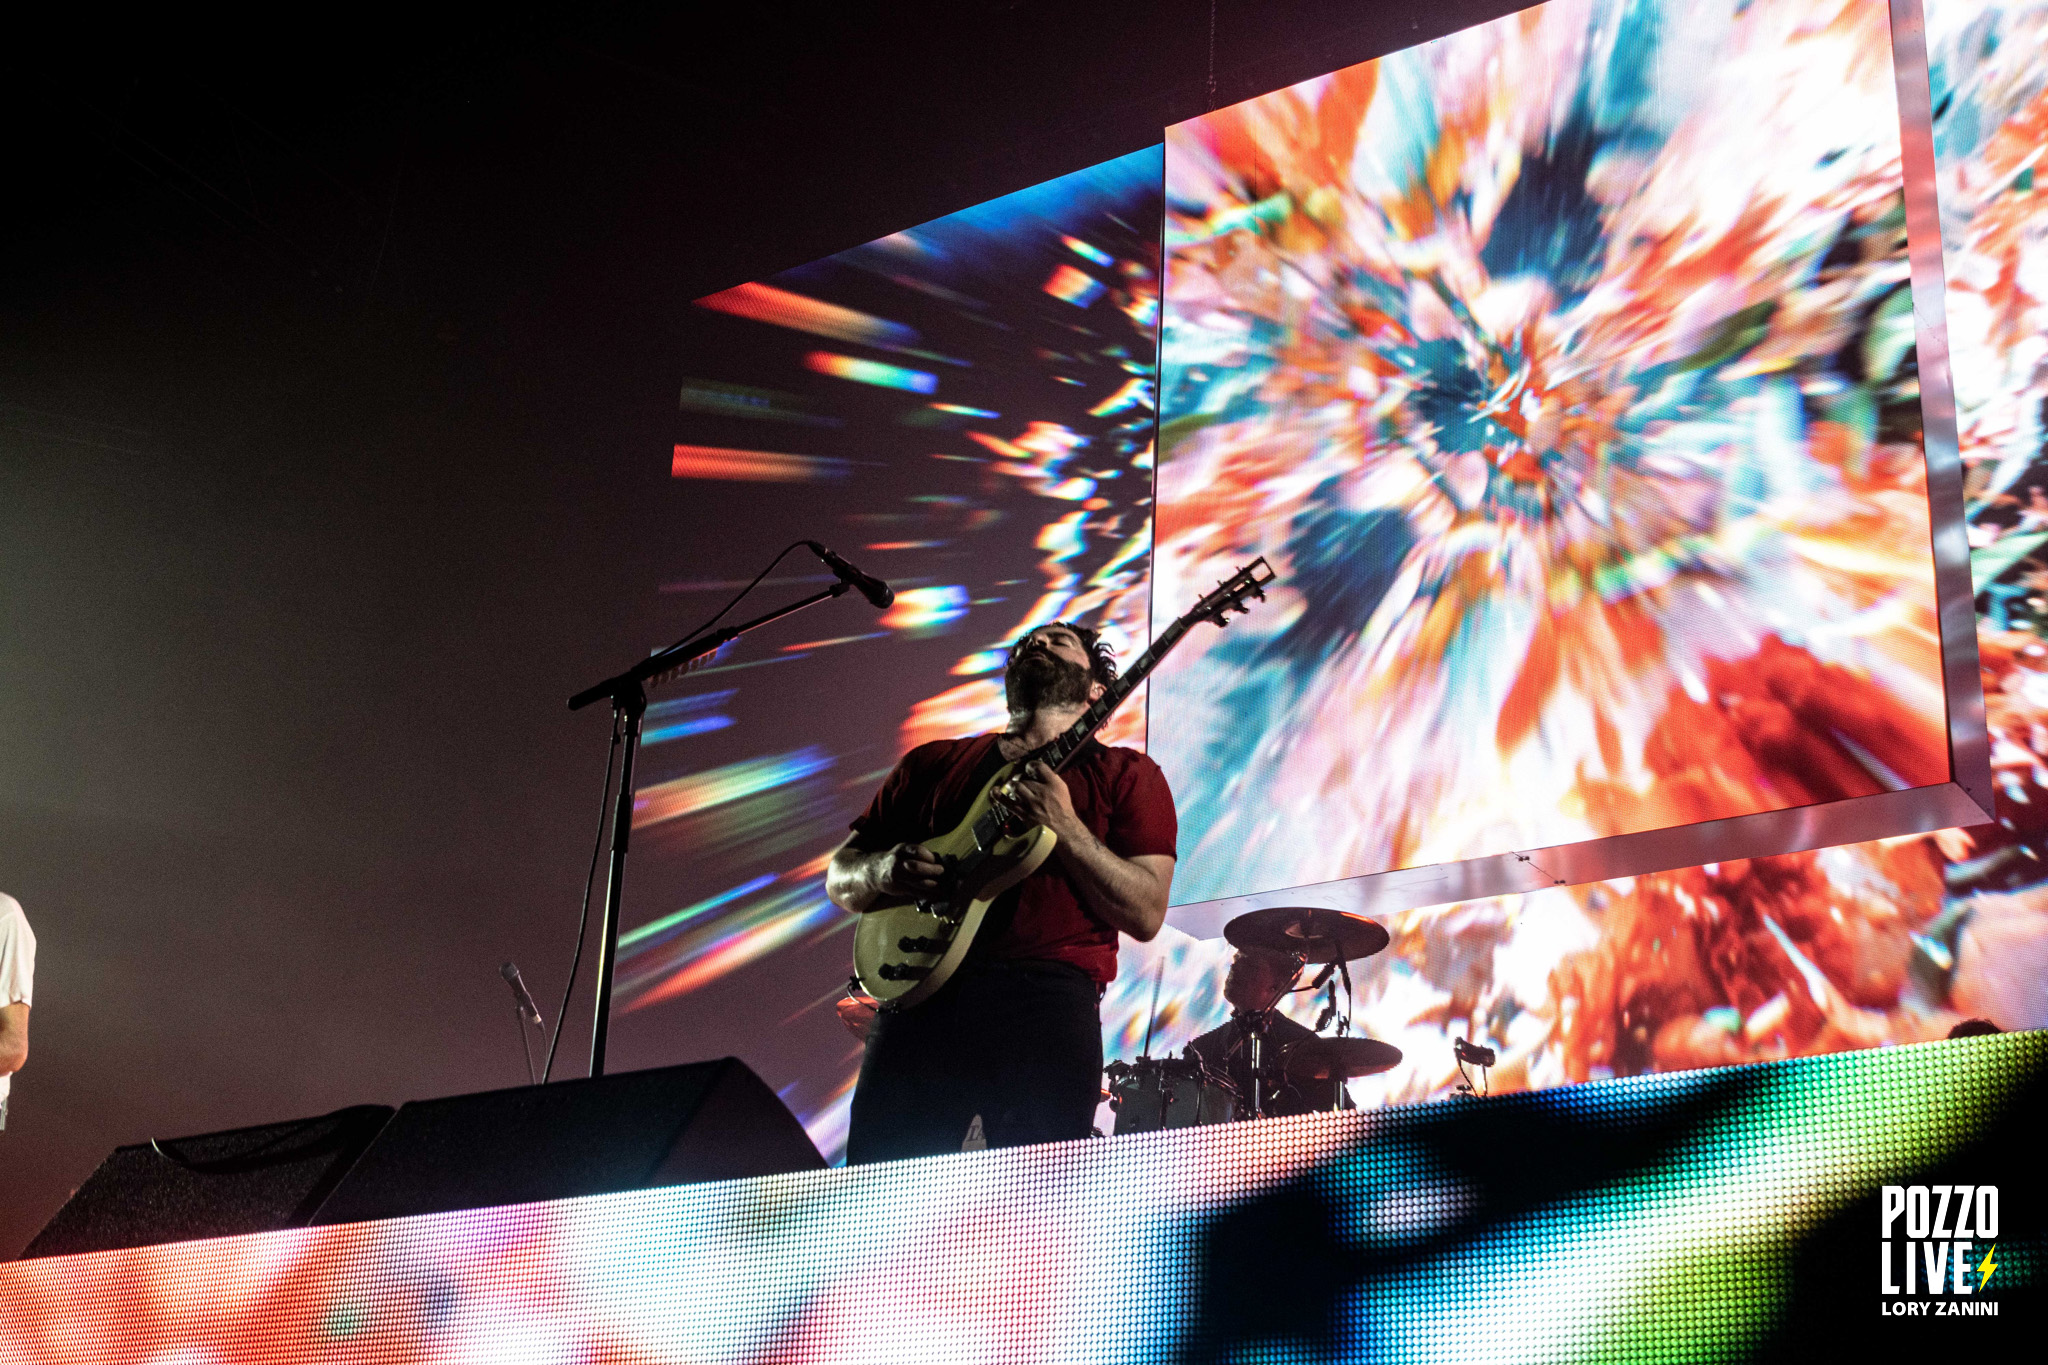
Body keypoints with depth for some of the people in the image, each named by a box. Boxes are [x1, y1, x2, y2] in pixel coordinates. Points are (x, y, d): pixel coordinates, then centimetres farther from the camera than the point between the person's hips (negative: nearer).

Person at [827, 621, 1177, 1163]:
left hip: (1048, 995, -2)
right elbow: (839, 877, 23)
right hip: (921, 988, 3)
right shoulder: (933, 763, 24)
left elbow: (1147, 914, 3)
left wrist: (1064, 828, -9)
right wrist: (884, 871, -1)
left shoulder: (1124, 774, 15)